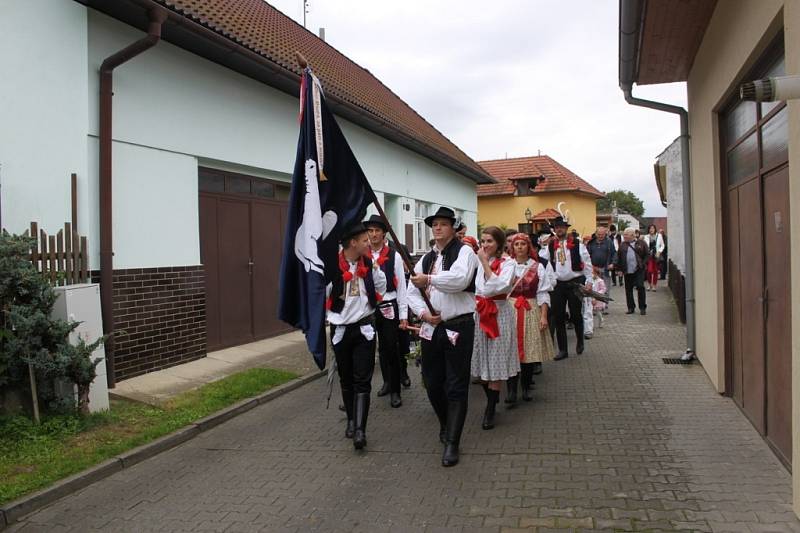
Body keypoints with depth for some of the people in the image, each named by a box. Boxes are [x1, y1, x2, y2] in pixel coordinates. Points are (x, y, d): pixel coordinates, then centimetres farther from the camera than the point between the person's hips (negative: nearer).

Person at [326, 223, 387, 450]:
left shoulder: (369, 264, -3)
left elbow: (381, 285, 15)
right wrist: (332, 314, 2)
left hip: (364, 329, 1)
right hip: (340, 330, -1)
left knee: (362, 380, -5)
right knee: (346, 379, 13)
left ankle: (360, 429, -7)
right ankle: (352, 421, 30)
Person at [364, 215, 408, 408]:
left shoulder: (394, 256, -5)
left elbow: (401, 286, -3)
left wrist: (404, 314, -5)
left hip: (389, 307, -2)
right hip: (369, 308, 3)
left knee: (391, 349, 1)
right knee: (381, 348, 15)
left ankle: (395, 390, 11)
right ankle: (387, 382, 33)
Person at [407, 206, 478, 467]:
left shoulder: (464, 251, -5)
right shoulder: (426, 259, 14)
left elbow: (460, 279, -26)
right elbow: (413, 292, 9)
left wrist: (429, 279, -22)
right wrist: (422, 312, -9)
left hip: (458, 327, -6)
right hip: (431, 327, 6)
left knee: (456, 386, -2)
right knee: (432, 382, 15)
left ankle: (451, 443, 5)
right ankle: (446, 424, 40)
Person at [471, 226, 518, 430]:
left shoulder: (507, 262, -6)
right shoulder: (477, 261, 6)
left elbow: (499, 286, -21)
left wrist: (485, 263, -19)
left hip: (499, 314, -4)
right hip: (479, 313, 4)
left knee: (496, 361, 0)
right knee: (482, 361, 10)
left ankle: (490, 410, 8)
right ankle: (491, 400, 29)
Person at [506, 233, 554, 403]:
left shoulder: (538, 267, 3)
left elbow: (543, 294, 1)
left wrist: (543, 316, -6)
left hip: (531, 311, 1)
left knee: (530, 349, 4)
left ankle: (526, 387, 18)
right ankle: (512, 390, -1)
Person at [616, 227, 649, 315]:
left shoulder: (641, 243, 1)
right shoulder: (622, 245, 10)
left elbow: (647, 254, 1)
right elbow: (619, 258, 11)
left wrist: (643, 264, -9)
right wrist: (619, 269, 5)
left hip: (638, 270, -3)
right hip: (627, 271, 3)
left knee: (640, 287, -6)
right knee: (628, 289, 7)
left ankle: (642, 307, 4)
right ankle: (631, 308, 17)